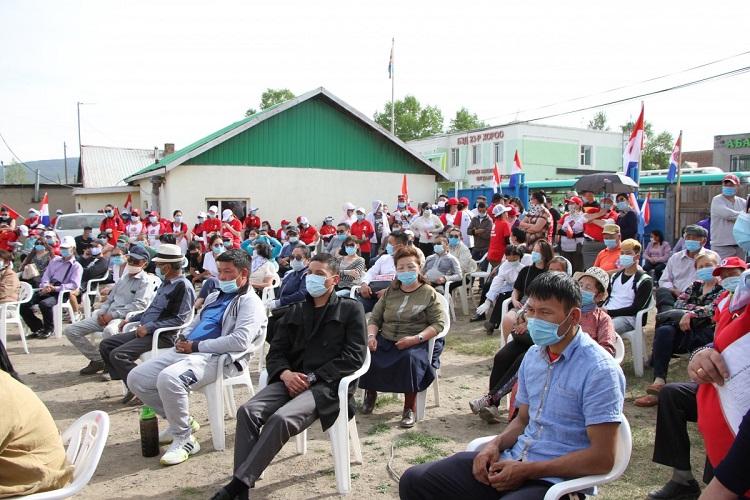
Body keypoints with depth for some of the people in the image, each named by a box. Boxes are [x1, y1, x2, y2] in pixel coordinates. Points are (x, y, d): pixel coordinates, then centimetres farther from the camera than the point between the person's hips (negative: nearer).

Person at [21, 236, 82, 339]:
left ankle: (48, 329, -10)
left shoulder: (76, 266, 3)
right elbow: (45, 277, 16)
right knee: (23, 305, -11)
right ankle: (38, 328, 7)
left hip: (61, 293, -6)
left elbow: (74, 285, -10)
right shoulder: (55, 261, 22)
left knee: (45, 304, -35)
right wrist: (45, 286, -8)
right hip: (47, 291, 6)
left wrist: (55, 288, -20)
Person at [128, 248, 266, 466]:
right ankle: (178, 421, 17)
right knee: (136, 379, 0)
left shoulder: (250, 303, -4)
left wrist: (196, 346, -15)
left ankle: (185, 439, -12)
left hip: (215, 358, -9)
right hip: (186, 351, 10)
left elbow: (240, 341, -19)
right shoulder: (214, 297, 25)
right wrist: (182, 339, 6)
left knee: (169, 379, -34)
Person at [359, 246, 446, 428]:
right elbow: (375, 318, 15)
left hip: (416, 343, -4)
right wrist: (371, 336, -7)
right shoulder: (390, 292, 16)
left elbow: (438, 324, -6)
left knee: (410, 358, -37)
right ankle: (371, 394, 4)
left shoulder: (429, 293, 3)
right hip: (385, 340, 4)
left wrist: (416, 338, -21)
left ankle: (410, 408, -19)